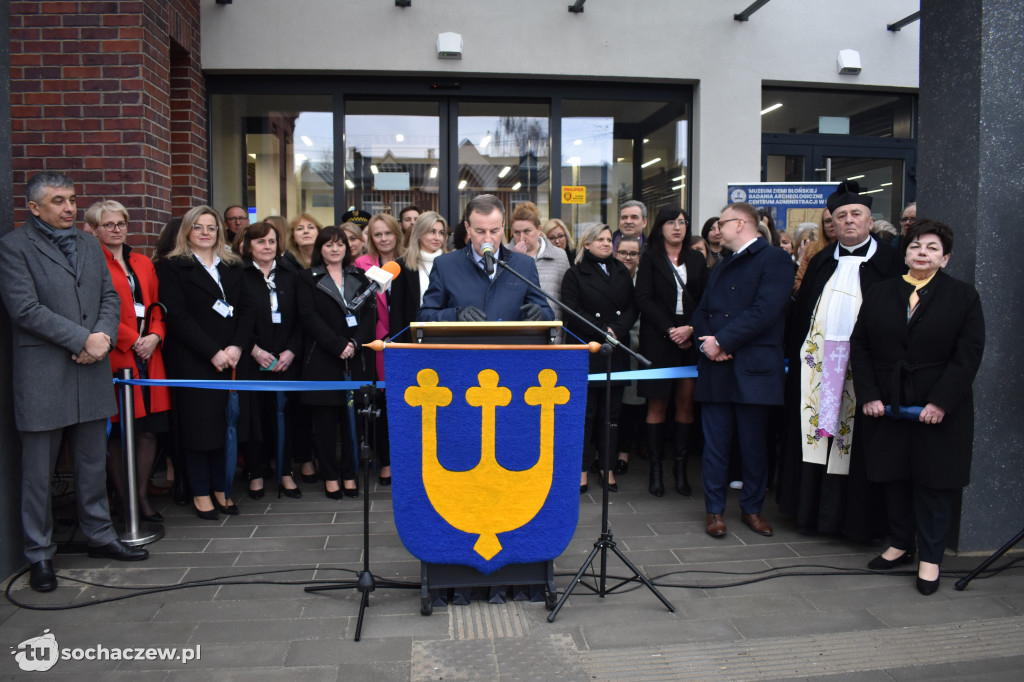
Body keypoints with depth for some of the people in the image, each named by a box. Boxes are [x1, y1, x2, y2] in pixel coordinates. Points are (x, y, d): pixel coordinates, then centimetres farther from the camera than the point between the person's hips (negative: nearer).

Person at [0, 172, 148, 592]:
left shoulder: (89, 245, 15)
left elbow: (110, 297, 12)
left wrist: (103, 336, -8)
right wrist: (83, 339, -16)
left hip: (92, 371, 6)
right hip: (42, 375, -5)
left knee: (93, 464, 15)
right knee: (38, 471, 5)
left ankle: (100, 536, 28)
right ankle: (39, 555, 18)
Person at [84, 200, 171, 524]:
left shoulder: (143, 263, 19)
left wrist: (155, 335, -2)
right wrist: (132, 341, -12)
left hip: (149, 355, 6)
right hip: (115, 356, -6)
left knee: (150, 428, 6)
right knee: (116, 432, 1)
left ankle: (142, 495, 17)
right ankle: (124, 500, 12)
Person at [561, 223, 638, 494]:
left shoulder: (622, 272, 15)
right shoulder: (575, 274, 2)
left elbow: (632, 308, 8)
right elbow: (572, 312, -7)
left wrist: (616, 330, -10)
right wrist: (601, 330, -14)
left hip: (616, 352, 4)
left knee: (611, 412, 7)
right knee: (585, 412, -2)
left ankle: (607, 467, 15)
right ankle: (582, 468, 6)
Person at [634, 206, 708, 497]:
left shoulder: (696, 260, 14)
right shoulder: (650, 259, 5)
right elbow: (643, 299, -4)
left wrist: (691, 328, -8)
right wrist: (669, 330, -12)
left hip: (690, 340, 3)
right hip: (658, 340, -3)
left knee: (686, 403, 0)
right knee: (657, 405, -2)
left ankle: (680, 468, 8)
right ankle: (655, 469, 4)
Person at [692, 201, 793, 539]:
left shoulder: (774, 259, -3)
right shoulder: (721, 267, 21)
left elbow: (765, 311, -16)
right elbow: (702, 311, 15)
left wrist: (721, 341, -14)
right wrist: (706, 342, -5)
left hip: (754, 368, -5)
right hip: (716, 368, 6)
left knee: (754, 443, 5)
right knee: (716, 442, 6)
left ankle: (752, 508, 20)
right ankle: (715, 509, 16)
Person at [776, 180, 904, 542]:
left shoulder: (889, 261, 1)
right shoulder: (821, 262, 15)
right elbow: (800, 312, 14)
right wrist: (795, 356, 6)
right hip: (816, 363, 4)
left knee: (857, 442, 0)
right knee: (815, 432, 8)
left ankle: (857, 519, 13)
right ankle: (812, 512, 19)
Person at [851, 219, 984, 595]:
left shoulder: (962, 296, 0)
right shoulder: (879, 294, 7)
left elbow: (968, 354, -7)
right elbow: (860, 347, 4)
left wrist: (941, 402, -15)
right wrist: (868, 395, -7)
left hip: (939, 409, -2)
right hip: (887, 405, 3)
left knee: (934, 481, 3)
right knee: (894, 478, 11)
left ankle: (930, 558, 15)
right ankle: (900, 544, 26)